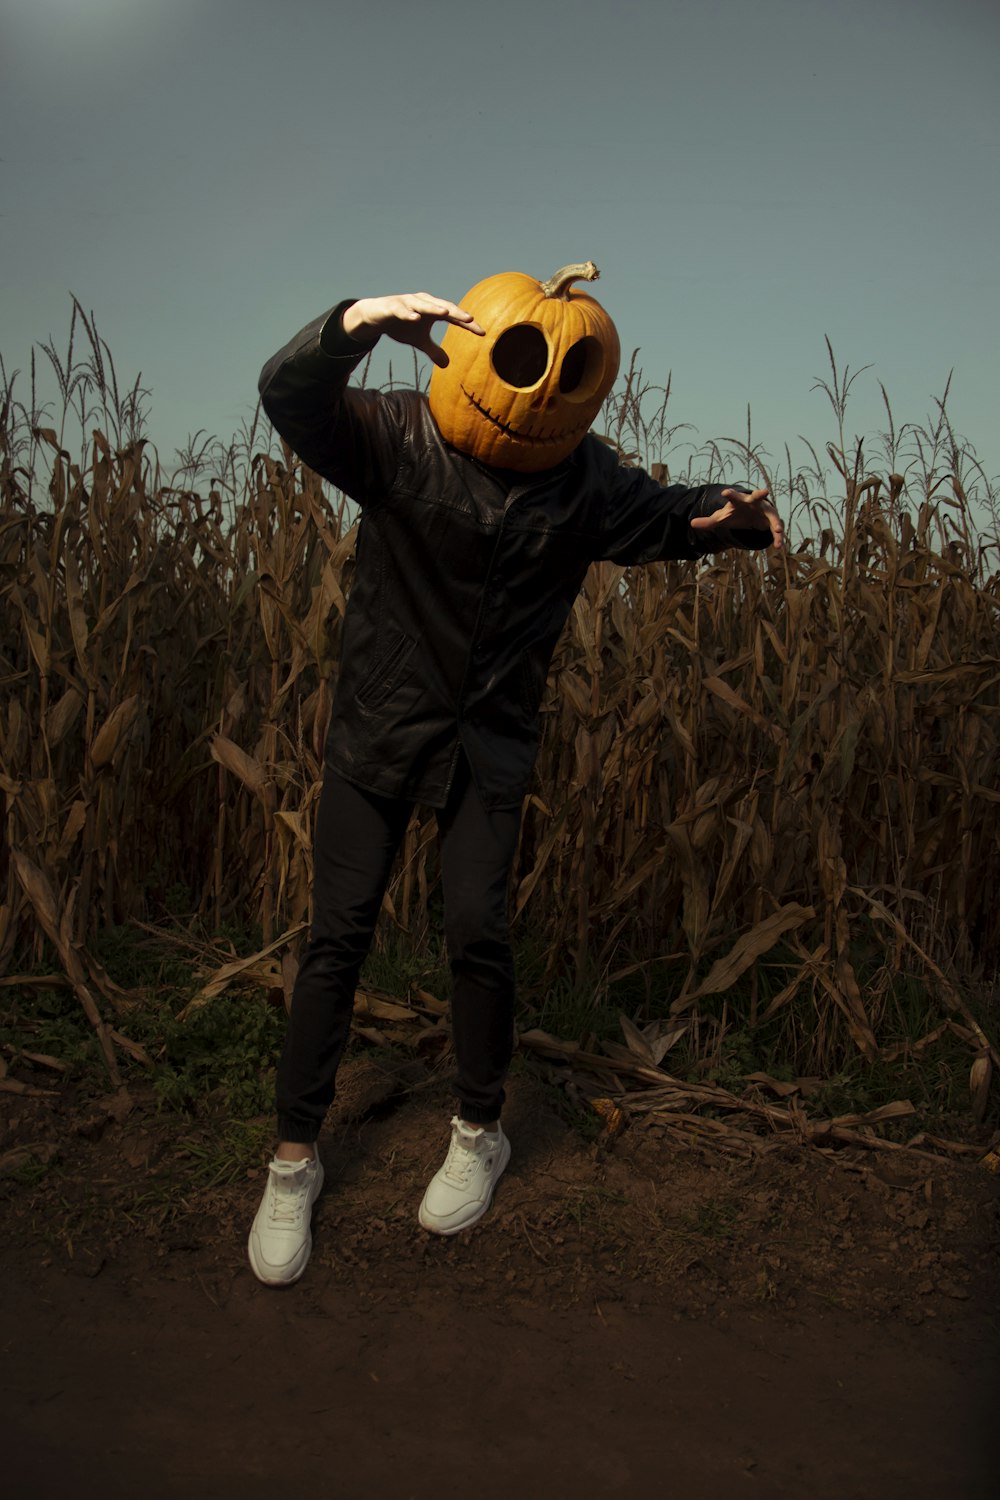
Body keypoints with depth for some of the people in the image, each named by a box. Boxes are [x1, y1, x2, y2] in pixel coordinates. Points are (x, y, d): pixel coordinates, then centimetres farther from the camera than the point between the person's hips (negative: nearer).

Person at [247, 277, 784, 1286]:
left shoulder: (585, 480, -4)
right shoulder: (398, 437, -10)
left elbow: (665, 518, 12)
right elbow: (291, 398, -23)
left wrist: (737, 516, -9)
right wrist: (356, 323, -43)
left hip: (489, 739, 1)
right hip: (379, 722, 0)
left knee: (475, 932, -7)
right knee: (339, 934, -2)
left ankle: (479, 1135, 20)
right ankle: (294, 1160, 15)